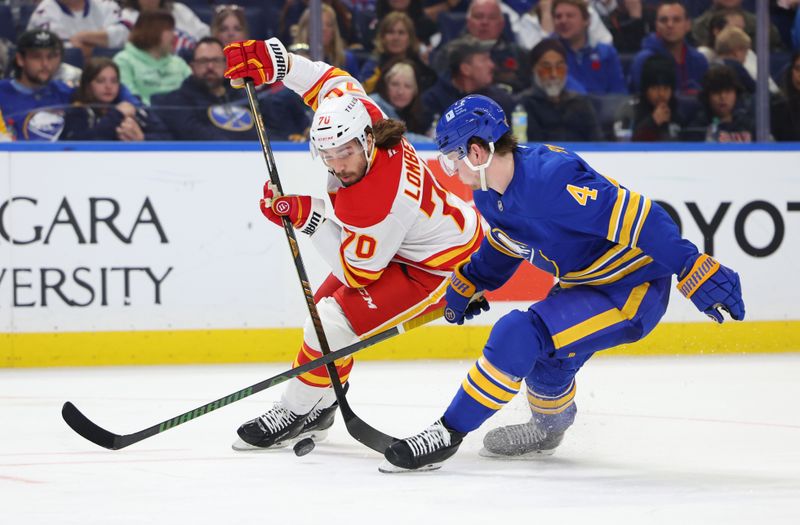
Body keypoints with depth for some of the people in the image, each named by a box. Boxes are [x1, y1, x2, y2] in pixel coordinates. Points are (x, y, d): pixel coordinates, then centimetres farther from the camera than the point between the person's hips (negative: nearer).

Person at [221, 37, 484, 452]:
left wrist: (307, 219, -26)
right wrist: (273, 60, -10)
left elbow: (357, 273, -25)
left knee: (333, 320, -16)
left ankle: (299, 412, 3)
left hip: (441, 267, -10)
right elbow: (334, 81, 1)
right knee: (328, 301, 15)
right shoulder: (360, 118, -19)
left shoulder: (376, 204, -39)